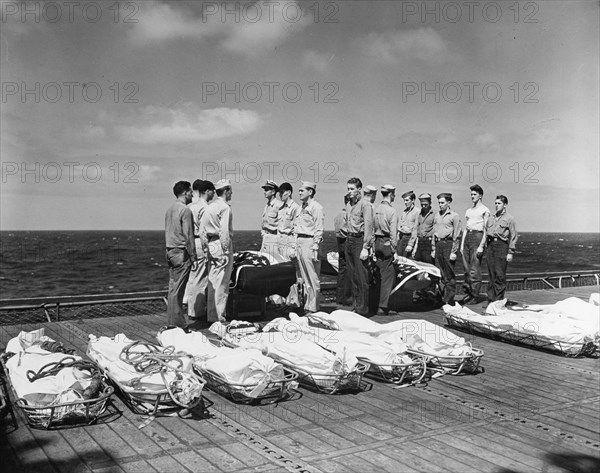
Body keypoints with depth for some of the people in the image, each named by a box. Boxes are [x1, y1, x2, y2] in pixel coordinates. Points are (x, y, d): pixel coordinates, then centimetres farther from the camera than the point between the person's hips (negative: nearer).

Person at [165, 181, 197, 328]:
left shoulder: (170, 209, 14)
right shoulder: (185, 210, -13)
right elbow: (188, 235, -16)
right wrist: (193, 256, -12)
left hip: (170, 252, 9)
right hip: (182, 253, -9)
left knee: (173, 287, 12)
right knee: (177, 290, -6)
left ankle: (171, 321, 17)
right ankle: (177, 324, -3)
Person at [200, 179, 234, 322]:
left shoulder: (209, 207, 13)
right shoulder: (225, 208, -11)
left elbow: (202, 230, 13)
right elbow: (224, 231, -18)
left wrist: (206, 246, 16)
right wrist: (226, 251, -16)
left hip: (211, 246, 8)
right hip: (221, 246, -8)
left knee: (212, 282, 13)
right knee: (221, 284, -4)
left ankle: (211, 314, 19)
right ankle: (218, 316, -1)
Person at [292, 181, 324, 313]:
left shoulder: (316, 207, -7)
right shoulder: (302, 207, 20)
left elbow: (319, 229, -12)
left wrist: (315, 247, -17)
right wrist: (295, 245, 17)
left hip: (309, 242, -9)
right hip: (299, 242, 9)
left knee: (313, 278, -5)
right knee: (303, 277, 10)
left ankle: (313, 308, -1)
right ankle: (307, 304, 16)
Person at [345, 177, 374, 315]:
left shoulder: (365, 204, -9)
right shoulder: (348, 204, 15)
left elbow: (368, 226, -14)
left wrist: (365, 247, -19)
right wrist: (348, 239, 9)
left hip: (360, 239, -8)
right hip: (349, 240, 8)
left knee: (361, 277, -5)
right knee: (352, 275, 11)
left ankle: (362, 308, 0)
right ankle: (356, 304, 21)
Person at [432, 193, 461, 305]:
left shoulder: (454, 216, -2)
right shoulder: (436, 215, 15)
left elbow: (456, 235, -5)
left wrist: (454, 251, -11)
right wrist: (434, 249, 14)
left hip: (448, 244, -5)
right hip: (438, 244, 6)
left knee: (449, 274, -3)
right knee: (439, 274, 7)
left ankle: (449, 299, 0)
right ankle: (440, 297, 13)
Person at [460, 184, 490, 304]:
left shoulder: (485, 210, -1)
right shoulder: (468, 211, 20)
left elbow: (485, 230, -7)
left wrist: (481, 246, -14)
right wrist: (462, 245, 13)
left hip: (477, 236, -7)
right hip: (467, 237, 7)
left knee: (475, 269, -9)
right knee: (466, 268, 4)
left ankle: (475, 295, -4)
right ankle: (468, 294, 9)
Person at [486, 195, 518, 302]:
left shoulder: (509, 218, 1)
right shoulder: (491, 218, 18)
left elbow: (514, 236, -2)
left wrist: (510, 252, -8)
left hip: (501, 245, -5)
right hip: (490, 245, 5)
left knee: (500, 275, -6)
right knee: (491, 274, 5)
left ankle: (499, 300, -2)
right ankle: (491, 299, 9)